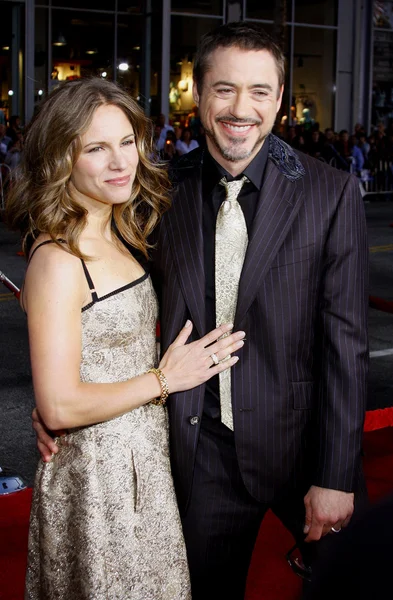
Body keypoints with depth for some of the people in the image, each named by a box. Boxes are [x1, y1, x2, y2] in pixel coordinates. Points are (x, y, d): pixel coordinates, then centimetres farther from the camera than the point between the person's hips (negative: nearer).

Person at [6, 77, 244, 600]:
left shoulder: (117, 235, 5)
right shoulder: (58, 259, -22)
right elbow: (59, 407, -24)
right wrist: (164, 379, -16)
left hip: (142, 457, 8)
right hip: (98, 473, -8)